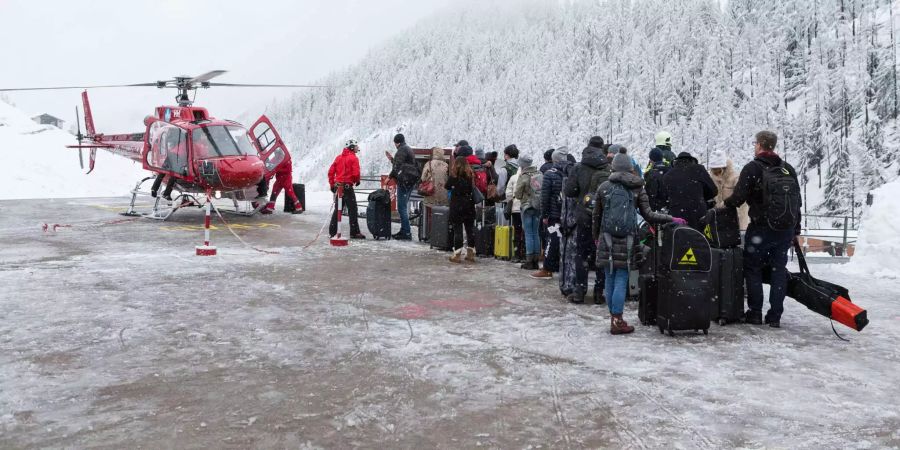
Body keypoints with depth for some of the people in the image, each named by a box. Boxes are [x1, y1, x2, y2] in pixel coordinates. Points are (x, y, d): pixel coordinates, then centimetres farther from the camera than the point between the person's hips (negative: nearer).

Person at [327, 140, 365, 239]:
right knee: (352, 209, -3)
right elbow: (355, 173, -16)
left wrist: (332, 184, 16)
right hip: (347, 186, -7)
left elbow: (331, 171, 11)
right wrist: (357, 181, 4)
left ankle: (332, 232, 15)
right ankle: (354, 232, -5)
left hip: (338, 186, 7)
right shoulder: (353, 158, -6)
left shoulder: (338, 157, 13)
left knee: (337, 209, 14)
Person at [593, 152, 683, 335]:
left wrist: (596, 237, 20)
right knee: (621, 281, 1)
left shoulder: (604, 187, 4)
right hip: (627, 242, -1)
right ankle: (617, 321, 1)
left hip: (607, 240, 1)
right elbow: (649, 215, -1)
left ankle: (614, 318, 15)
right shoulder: (637, 188, 2)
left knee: (610, 280, 8)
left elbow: (596, 216, 8)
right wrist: (672, 219, 8)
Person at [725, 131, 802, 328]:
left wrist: (725, 205, 5)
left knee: (753, 268, 8)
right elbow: (798, 201, 14)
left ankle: (755, 312, 9)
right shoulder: (788, 169, 10)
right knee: (779, 269, 9)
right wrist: (795, 229, 19)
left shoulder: (753, 168, -9)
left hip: (761, 229, -5)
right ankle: (775, 316, 9)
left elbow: (738, 197, -16)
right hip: (786, 229, 5)